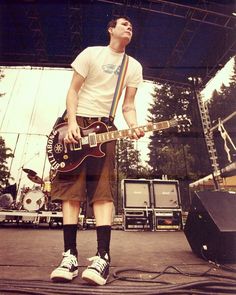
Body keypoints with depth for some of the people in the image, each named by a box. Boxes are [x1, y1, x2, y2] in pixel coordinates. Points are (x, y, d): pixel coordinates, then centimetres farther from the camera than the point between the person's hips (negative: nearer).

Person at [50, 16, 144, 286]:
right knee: (71, 187, -7)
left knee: (102, 189, -11)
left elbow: (128, 105, 10)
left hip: (106, 127, 1)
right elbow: (73, 90, 3)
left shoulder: (134, 66, 16)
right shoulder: (91, 53, 10)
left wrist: (133, 126, -12)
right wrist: (72, 123, -13)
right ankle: (70, 255, 0)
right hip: (78, 122, 0)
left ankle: (102, 257, -9)